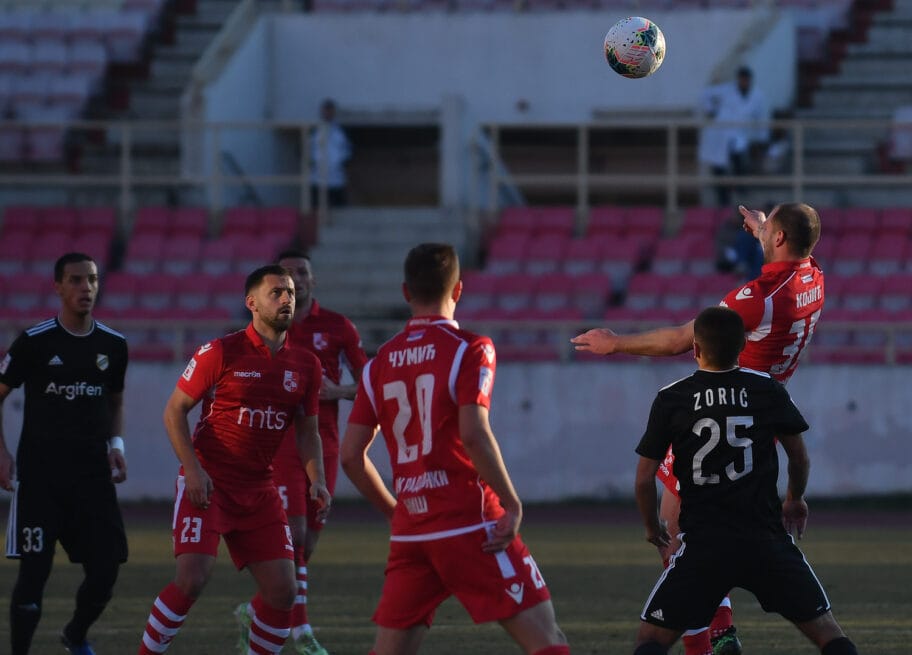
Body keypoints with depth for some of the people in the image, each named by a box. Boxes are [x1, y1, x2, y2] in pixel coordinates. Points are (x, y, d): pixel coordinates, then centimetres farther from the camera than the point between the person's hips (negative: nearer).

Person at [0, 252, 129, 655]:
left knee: (106, 569, 0)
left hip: (92, 473, 4)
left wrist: (116, 445, 7)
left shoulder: (112, 345, 7)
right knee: (34, 570, -7)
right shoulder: (34, 342, -5)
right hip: (39, 474, -4)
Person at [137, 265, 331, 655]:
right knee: (192, 579, -19)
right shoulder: (221, 352, -7)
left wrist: (316, 481, -2)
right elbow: (174, 411, -4)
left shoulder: (305, 365, 7)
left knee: (282, 591, -2)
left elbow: (307, 432, 15)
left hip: (259, 490, 5)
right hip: (208, 485, -5)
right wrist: (193, 469, -16)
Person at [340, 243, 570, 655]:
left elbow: (351, 454, 10)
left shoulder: (380, 363, 10)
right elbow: (474, 435, -18)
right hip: (470, 526, -5)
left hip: (410, 530, 5)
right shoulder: (469, 349, -5)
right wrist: (512, 505, -11)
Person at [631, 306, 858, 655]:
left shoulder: (670, 400, -1)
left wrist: (652, 527, 21)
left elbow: (645, 478, 2)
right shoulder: (768, 390, 2)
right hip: (766, 539, 1)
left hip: (702, 545, -1)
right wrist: (795, 499, 34)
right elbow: (800, 459, 13)